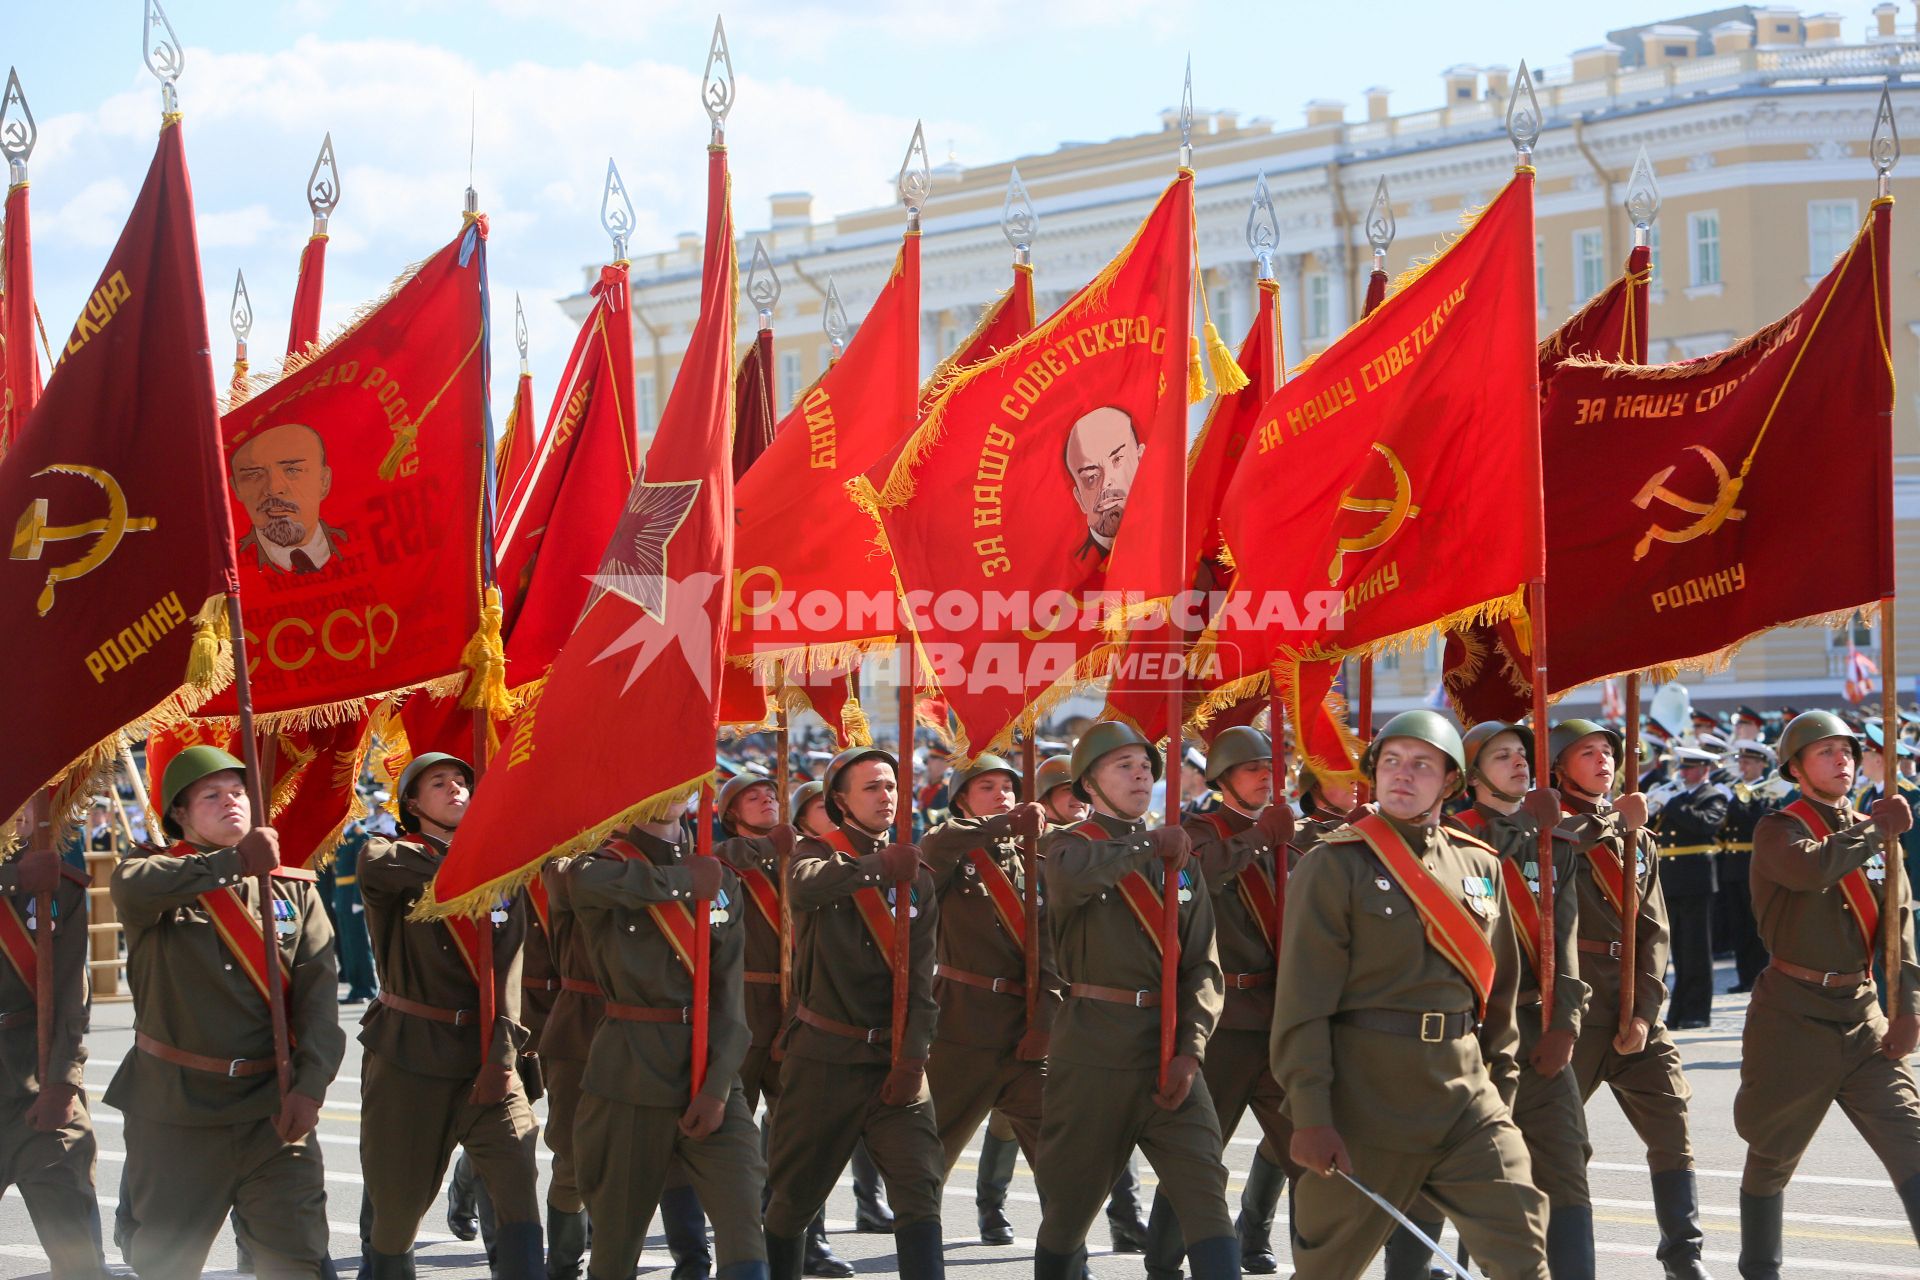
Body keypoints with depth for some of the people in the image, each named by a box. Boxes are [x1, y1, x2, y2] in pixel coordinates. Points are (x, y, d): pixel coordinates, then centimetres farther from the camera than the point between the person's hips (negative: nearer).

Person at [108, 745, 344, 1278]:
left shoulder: (294, 889, 9)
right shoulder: (159, 872, 3)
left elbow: (319, 993, 0)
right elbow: (133, 886, -24)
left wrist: (310, 1085, -14)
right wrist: (236, 863, -22)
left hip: (274, 1109, 1)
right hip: (173, 1111, -1)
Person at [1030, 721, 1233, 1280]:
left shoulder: (1179, 859, 14)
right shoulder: (1070, 846, 4)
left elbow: (1203, 966, 8)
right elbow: (1072, 877, -24)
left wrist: (1190, 1051, -6)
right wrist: (1148, 845, -11)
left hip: (1168, 1050, 3)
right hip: (1091, 1049, -3)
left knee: (1204, 1189, -10)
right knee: (1071, 1199, 6)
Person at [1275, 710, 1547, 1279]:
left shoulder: (1479, 865, 10)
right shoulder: (1335, 865, -6)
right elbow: (1304, 1000, -11)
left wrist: (1500, 1085, 14)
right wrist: (1311, 1115, -16)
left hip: (1465, 1091, 4)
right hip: (1367, 1098, -4)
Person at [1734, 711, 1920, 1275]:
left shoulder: (1874, 831, 12)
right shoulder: (1778, 830, -5)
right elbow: (1812, 868, -29)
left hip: (1861, 1016, 4)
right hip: (1793, 1017, -4)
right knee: (1772, 1156, 8)